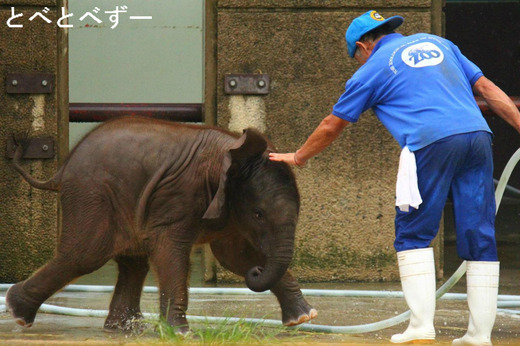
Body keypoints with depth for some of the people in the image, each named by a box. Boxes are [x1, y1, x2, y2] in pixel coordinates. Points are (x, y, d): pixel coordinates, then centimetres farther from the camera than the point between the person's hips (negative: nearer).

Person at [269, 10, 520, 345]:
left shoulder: (373, 68, 15)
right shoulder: (438, 43, 26)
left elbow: (333, 125, 24)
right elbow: (487, 88, 20)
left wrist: (297, 158, 39)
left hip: (432, 143, -4)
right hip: (478, 134, 4)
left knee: (413, 236, 7)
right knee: (480, 238, 5)